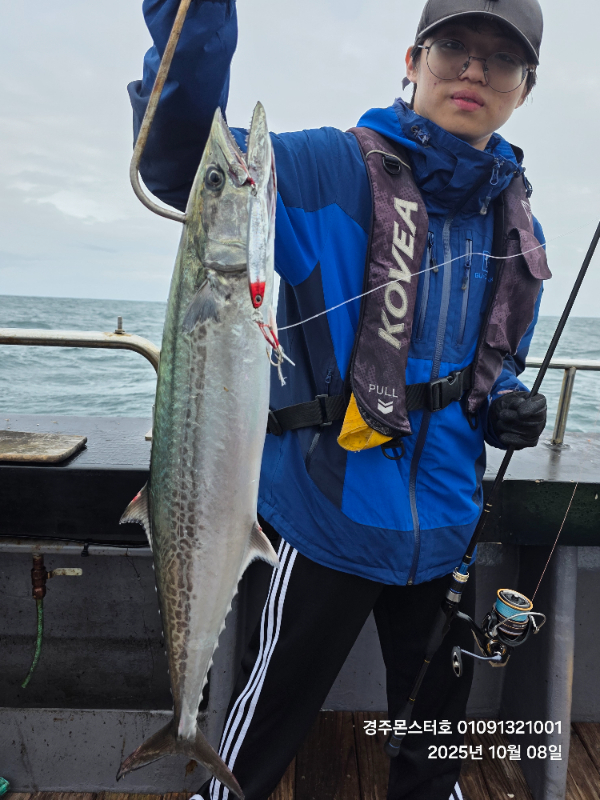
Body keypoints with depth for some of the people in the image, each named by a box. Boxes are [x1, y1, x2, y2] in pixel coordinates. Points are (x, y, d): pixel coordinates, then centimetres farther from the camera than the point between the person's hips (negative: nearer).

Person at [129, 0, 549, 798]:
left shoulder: (518, 227, 7)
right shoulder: (335, 169, -11)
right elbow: (185, 160, -24)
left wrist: (507, 404, -2)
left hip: (444, 525, 6)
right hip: (329, 518, -5)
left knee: (437, 721, 28)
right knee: (270, 717, 15)